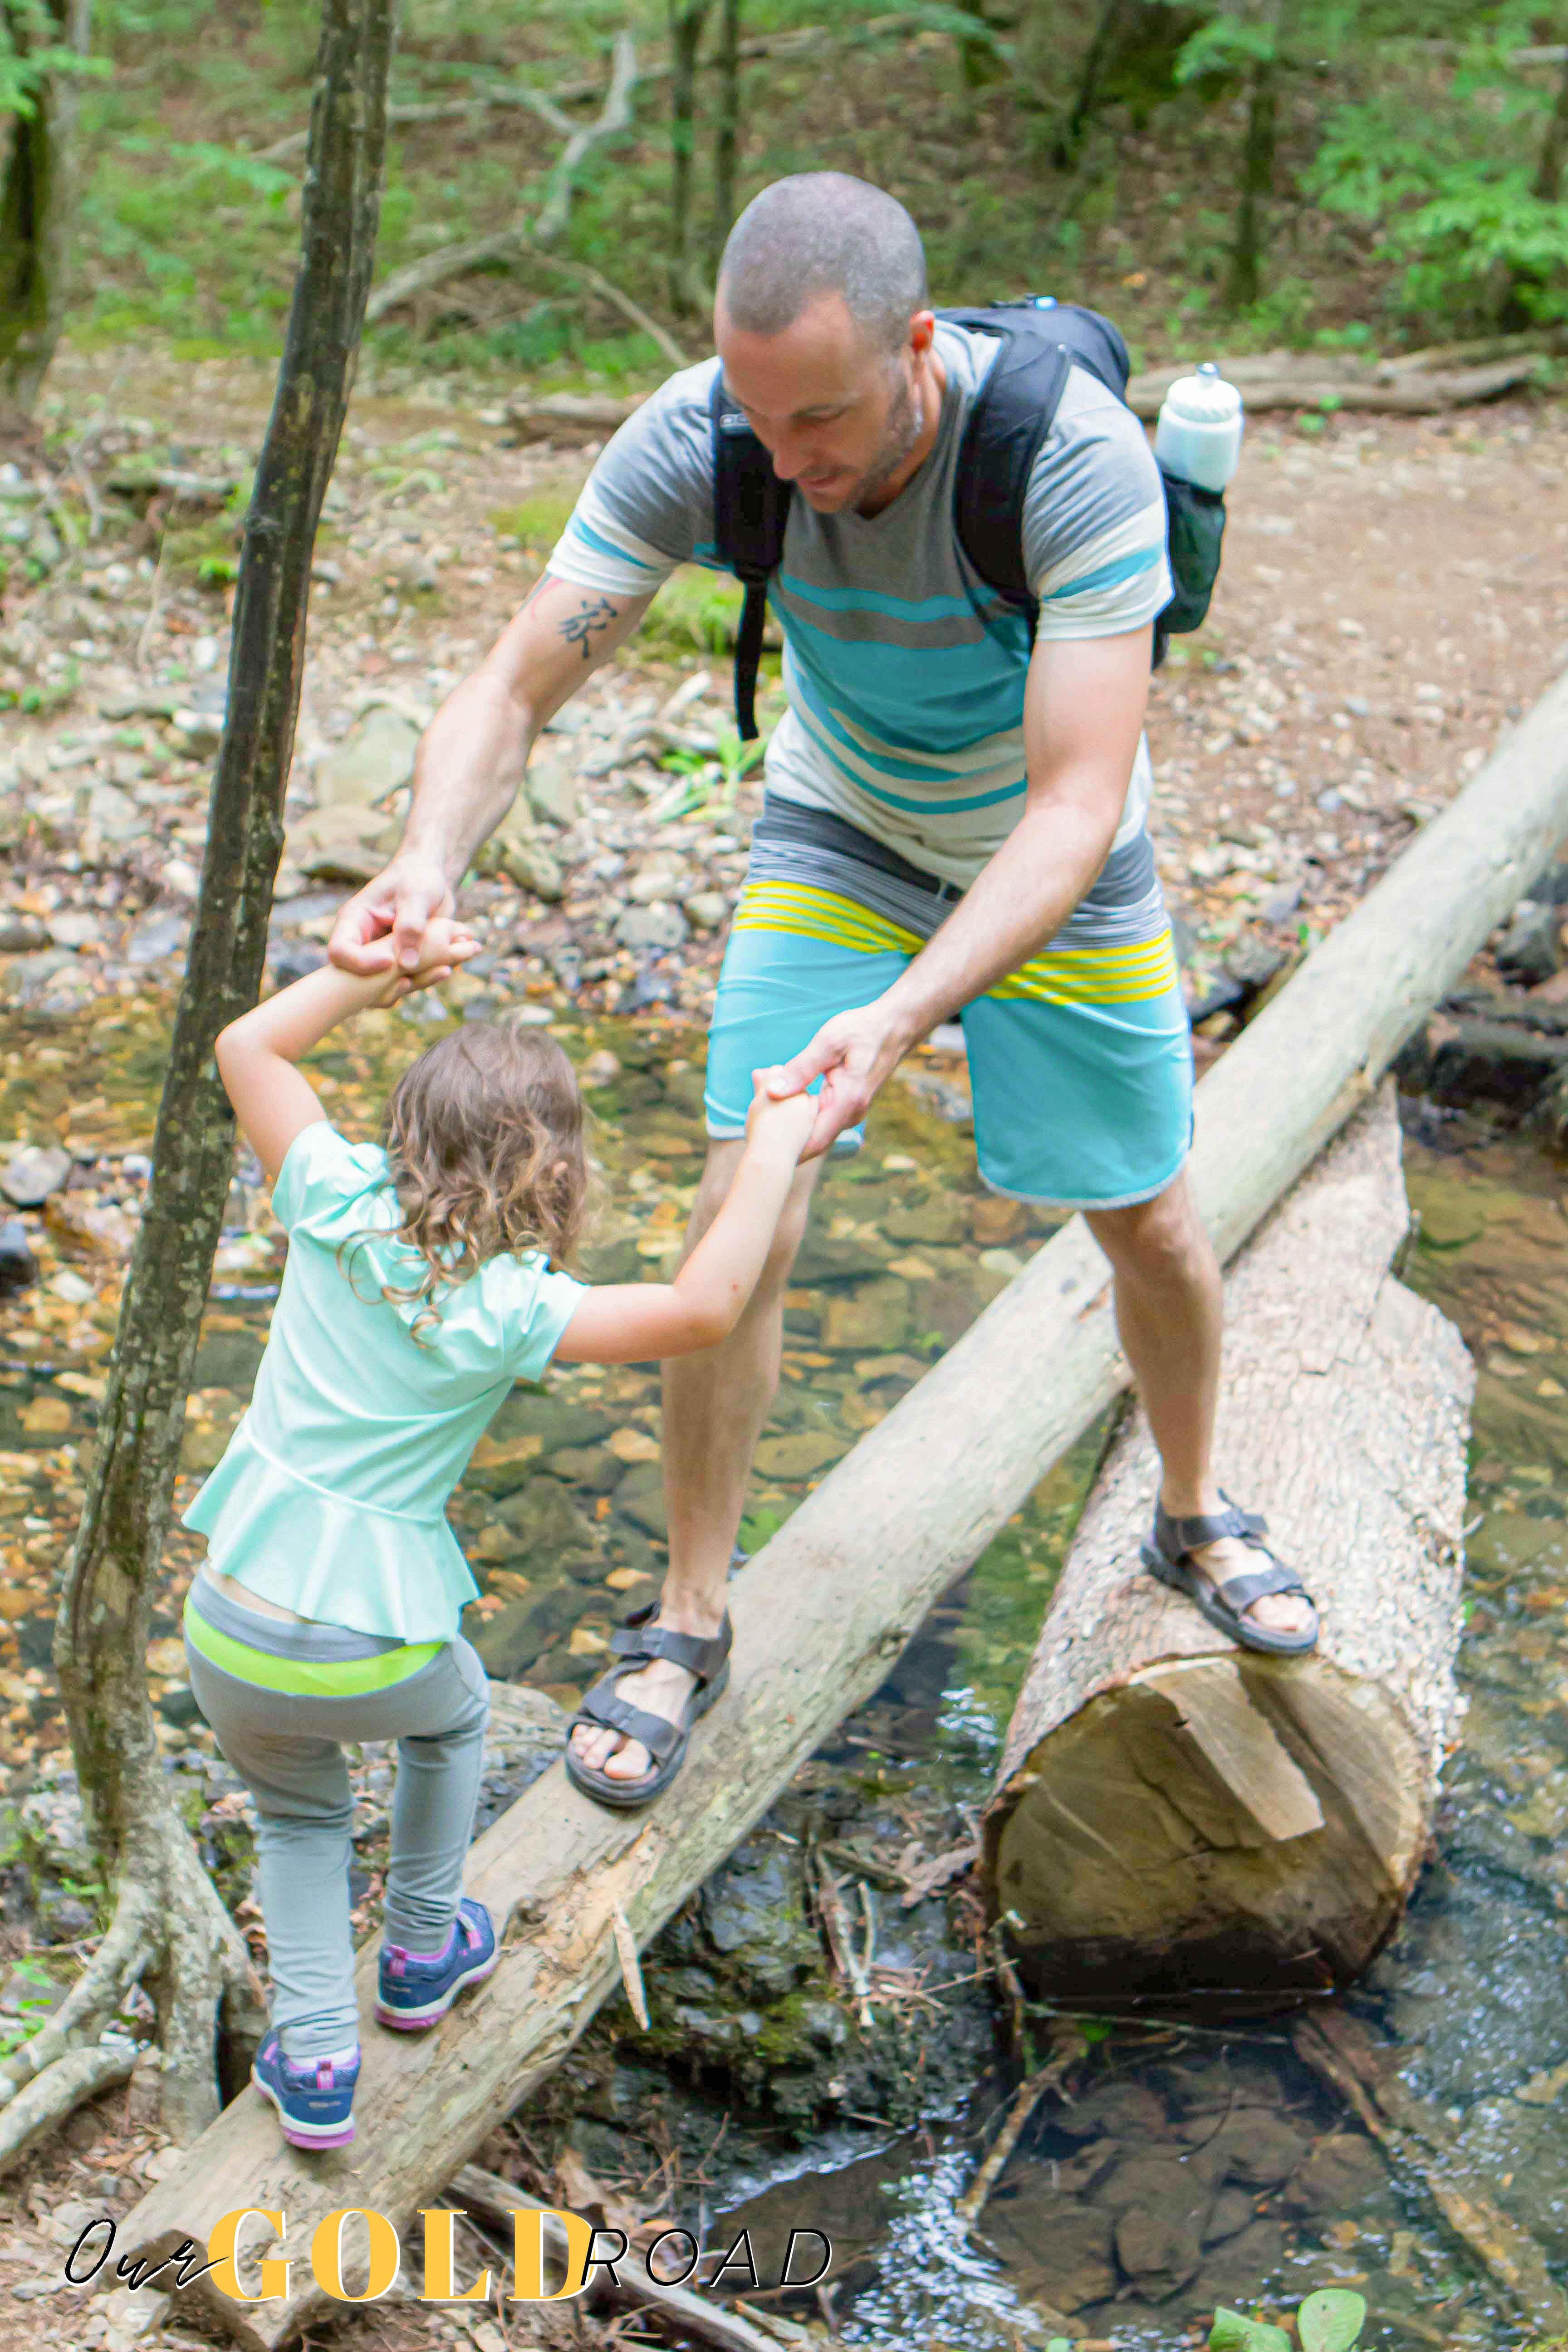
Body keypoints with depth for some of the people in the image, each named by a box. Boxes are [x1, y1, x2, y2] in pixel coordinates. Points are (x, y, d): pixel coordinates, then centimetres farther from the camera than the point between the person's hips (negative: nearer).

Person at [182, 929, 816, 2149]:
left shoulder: (342, 1208, -7)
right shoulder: (512, 1307, -15)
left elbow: (248, 1046, 4)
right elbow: (703, 1308, -23)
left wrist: (373, 971, 6)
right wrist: (774, 1152, -16)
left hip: (232, 1626, 3)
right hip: (374, 1653, -2)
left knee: (300, 1815, 28)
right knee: (454, 1715, 33)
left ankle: (314, 2054, 20)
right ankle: (423, 1950, 45)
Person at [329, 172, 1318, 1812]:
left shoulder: (1078, 456, -37)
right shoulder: (692, 442, -28)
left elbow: (1077, 809, -40)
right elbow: (513, 690, -25)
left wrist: (901, 1019, -53)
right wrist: (429, 859, -47)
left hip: (1051, 855, -1)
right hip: (839, 835, 1)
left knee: (1151, 1230, 9)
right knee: (741, 1215, -9)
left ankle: (1192, 1516, 40)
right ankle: (689, 1614, 10)